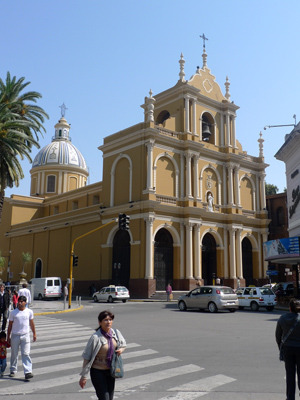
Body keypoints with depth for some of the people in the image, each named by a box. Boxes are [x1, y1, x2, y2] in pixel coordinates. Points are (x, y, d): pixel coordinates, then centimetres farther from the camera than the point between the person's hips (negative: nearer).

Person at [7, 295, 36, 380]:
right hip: (15, 335, 1)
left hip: (25, 335, -1)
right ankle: (13, 370, 29)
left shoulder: (29, 312, 0)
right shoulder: (13, 312, -2)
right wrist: (8, 336, 5)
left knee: (26, 354, -6)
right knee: (14, 354, 11)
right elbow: (10, 325, 5)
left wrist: (34, 334, 15)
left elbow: (31, 323, 11)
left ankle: (28, 372, -7)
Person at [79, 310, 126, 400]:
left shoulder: (116, 333, -5)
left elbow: (123, 344, 15)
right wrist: (83, 376, -10)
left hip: (110, 370, 6)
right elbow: (87, 357, -14)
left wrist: (121, 349, -8)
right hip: (98, 371, -6)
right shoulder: (96, 337, -21)